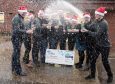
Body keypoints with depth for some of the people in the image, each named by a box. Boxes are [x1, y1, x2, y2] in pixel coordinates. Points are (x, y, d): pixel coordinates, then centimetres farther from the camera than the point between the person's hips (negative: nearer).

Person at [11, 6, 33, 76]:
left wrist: (27, 31, 5)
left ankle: (14, 69, 27)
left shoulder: (21, 18, 14)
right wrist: (26, 31, -27)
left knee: (15, 54, 16)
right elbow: (16, 30, -24)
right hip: (16, 38, -10)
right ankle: (18, 71, 0)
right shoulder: (16, 18, -16)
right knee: (17, 54, -5)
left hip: (19, 38, 10)